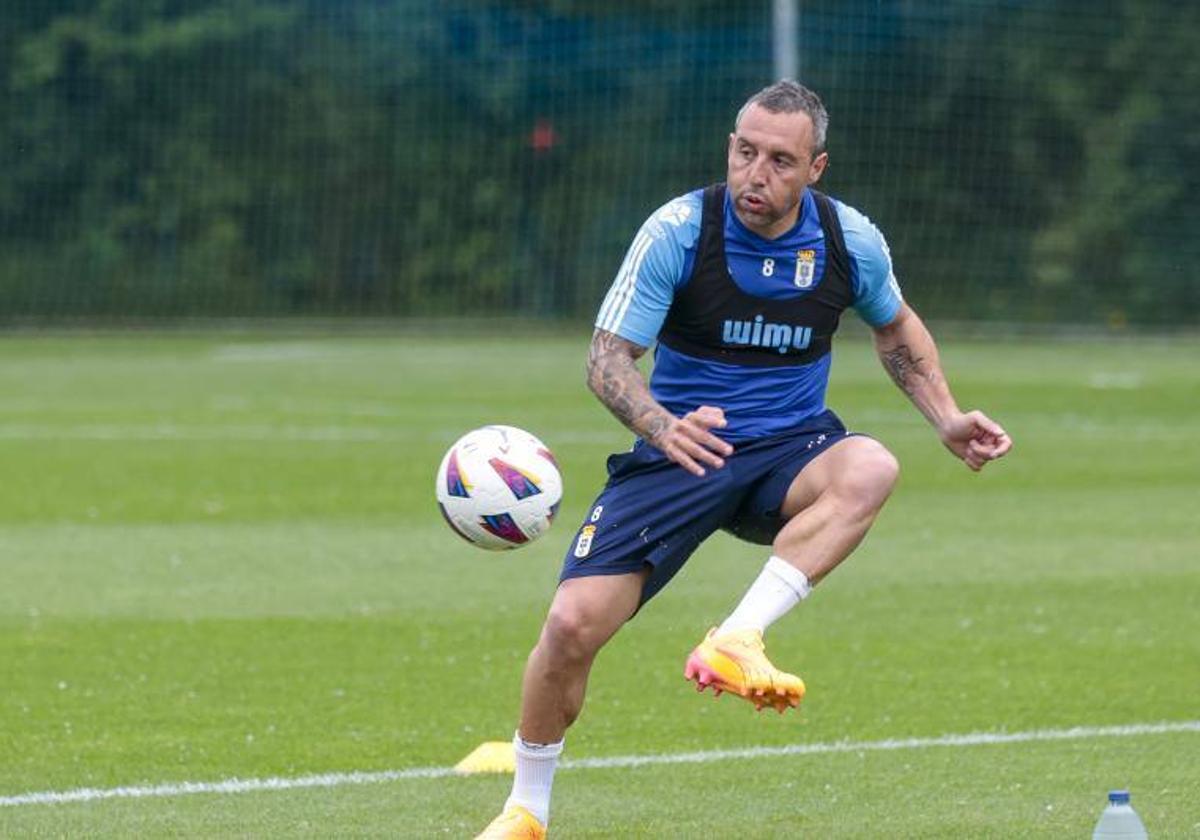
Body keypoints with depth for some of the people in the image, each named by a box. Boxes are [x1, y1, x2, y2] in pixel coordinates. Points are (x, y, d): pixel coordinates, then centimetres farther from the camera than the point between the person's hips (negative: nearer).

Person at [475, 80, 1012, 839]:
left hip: (790, 451, 2)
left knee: (871, 469, -35)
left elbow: (895, 325, 17)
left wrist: (948, 419, 5)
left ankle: (735, 643, -39)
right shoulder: (677, 231, -14)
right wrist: (661, 427, -37)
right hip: (679, 452, -1)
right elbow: (609, 357, -16)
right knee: (573, 623, -15)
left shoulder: (851, 241, -5)